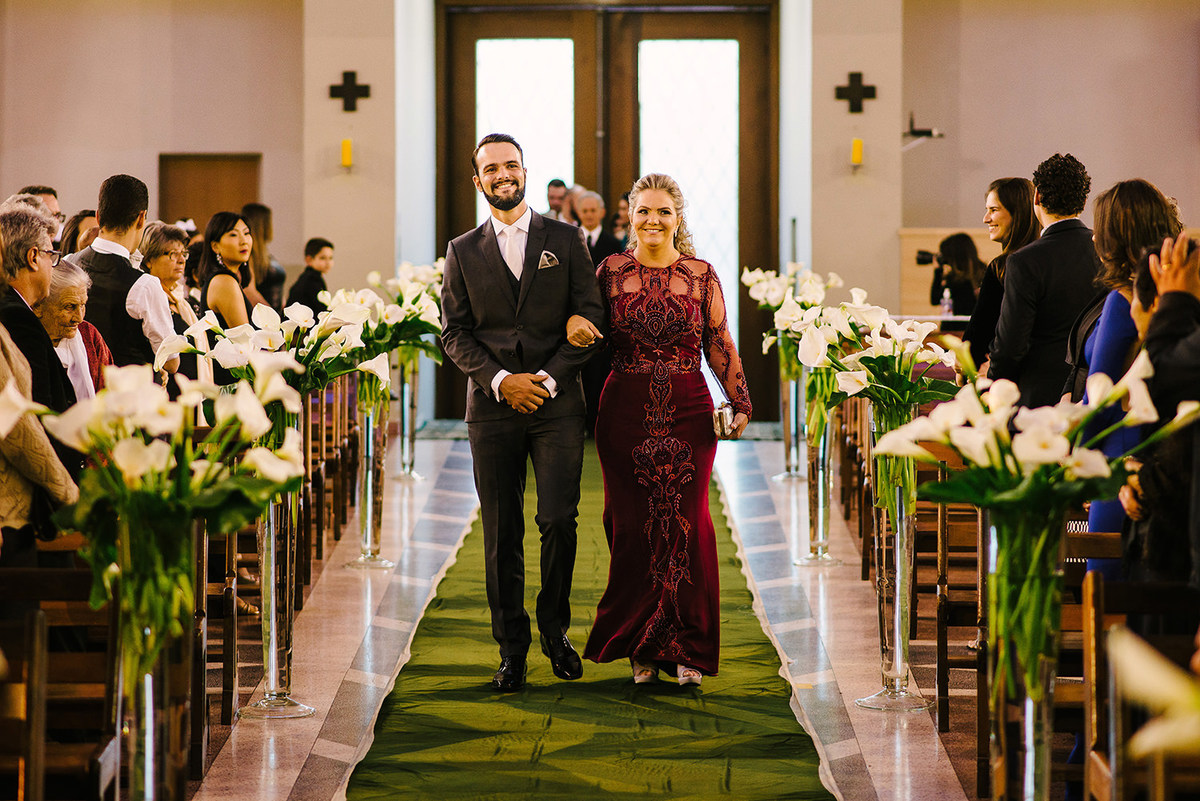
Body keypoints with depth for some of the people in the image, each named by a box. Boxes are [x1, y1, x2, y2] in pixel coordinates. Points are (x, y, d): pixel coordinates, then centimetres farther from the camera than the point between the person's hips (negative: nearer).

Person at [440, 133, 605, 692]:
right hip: (491, 409, 1)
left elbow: (590, 319, 2)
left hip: (556, 404, -1)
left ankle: (555, 629, 13)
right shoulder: (463, 253, 10)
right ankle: (512, 648, 11)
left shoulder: (566, 241, 7)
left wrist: (548, 379, -10)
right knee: (502, 534, 2)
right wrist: (499, 380, -10)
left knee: (559, 520, -9)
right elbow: (454, 333, 6)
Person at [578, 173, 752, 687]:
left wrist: (741, 403, -1)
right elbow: (586, 322, 12)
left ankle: (687, 650, 5)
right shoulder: (611, 272, 5)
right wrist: (573, 324, -12)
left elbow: (720, 345, 6)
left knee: (687, 525, -4)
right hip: (626, 411, 0)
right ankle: (642, 649, 10)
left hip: (688, 412, 0)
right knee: (633, 528, 0)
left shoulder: (701, 276, 4)